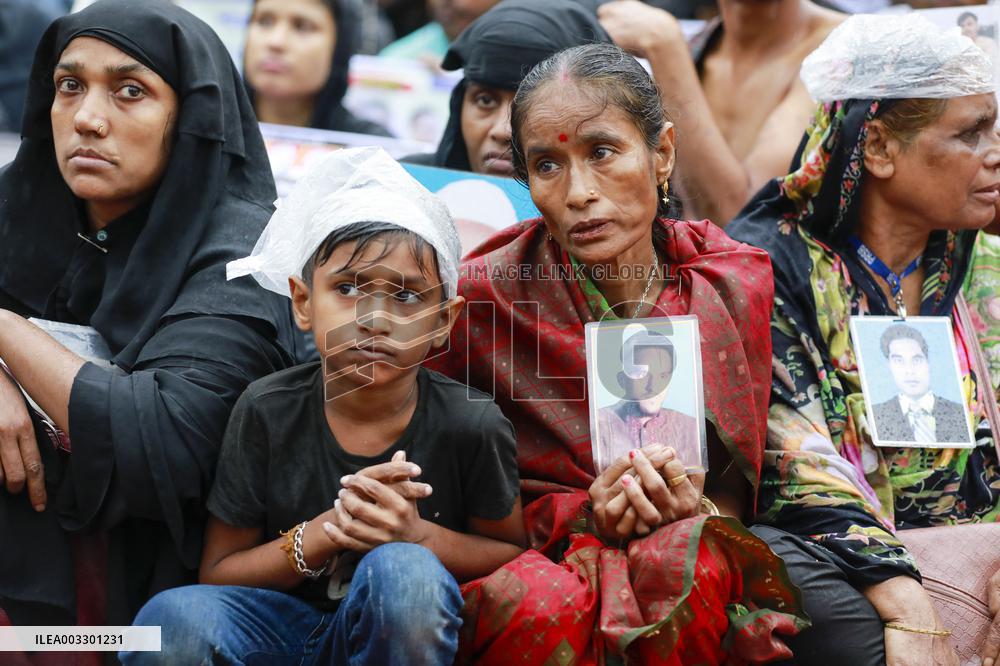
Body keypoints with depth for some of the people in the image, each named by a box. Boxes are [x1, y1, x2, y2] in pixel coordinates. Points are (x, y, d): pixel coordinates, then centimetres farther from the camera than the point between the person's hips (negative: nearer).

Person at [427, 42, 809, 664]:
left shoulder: (735, 286, -1)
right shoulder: (481, 300, -7)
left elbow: (737, 485, 8)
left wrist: (691, 504, -16)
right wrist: (582, 512, -17)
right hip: (530, 556, -1)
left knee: (688, 565, -35)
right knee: (548, 602, -37)